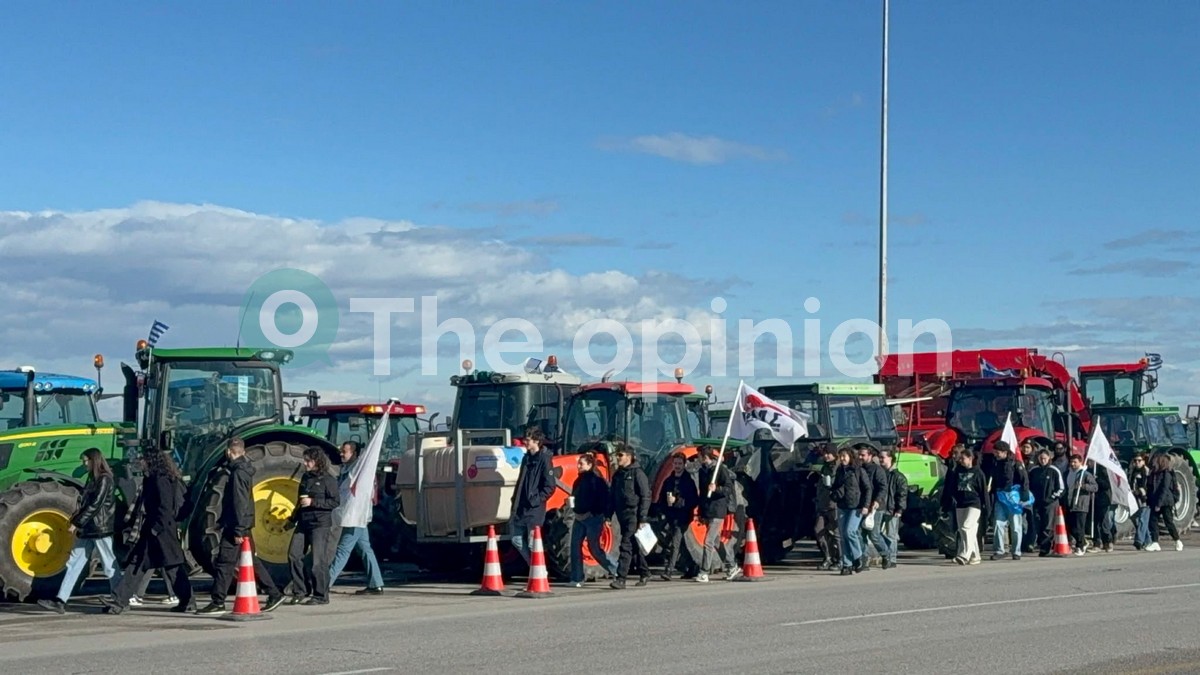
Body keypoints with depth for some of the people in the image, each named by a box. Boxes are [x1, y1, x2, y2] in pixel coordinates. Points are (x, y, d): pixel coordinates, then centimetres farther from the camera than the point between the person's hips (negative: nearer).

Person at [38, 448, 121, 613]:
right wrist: (77, 520, 7)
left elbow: (95, 505, -19)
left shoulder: (104, 479, -12)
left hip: (101, 530, -9)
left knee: (110, 566, -1)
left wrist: (77, 523, -18)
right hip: (87, 530, 9)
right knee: (73, 563, 4)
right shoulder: (93, 479, 15)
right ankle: (60, 601, 2)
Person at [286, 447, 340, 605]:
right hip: (303, 523, 7)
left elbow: (336, 502, -13)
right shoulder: (305, 477, 15)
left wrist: (313, 502, -18)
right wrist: (293, 519, 22)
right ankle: (299, 591, 9)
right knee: (294, 555, 0)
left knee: (318, 561, -6)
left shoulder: (327, 480, -7)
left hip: (320, 524, -7)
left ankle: (321, 596, 2)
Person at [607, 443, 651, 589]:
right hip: (622, 515, 8)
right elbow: (612, 496, 18)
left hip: (633, 515, -8)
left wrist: (643, 518, -15)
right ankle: (644, 573, 26)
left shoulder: (637, 473, -8)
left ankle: (621, 578, -17)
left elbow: (645, 496, -11)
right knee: (634, 546, 14)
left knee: (626, 545, -13)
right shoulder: (617, 474, 14)